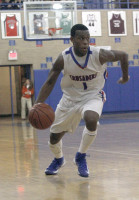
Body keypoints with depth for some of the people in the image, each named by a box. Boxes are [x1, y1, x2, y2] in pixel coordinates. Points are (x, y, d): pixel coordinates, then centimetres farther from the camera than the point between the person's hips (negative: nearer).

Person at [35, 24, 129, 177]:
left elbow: (123, 55, -5)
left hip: (92, 96, -2)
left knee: (91, 120, -36)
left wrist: (125, 76, 9)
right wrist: (37, 104, -26)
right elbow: (50, 83, -12)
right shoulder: (63, 58, -20)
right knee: (54, 137, 7)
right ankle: (58, 160, 44)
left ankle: (81, 157, -10)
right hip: (70, 98, 2)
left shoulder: (99, 55, -22)